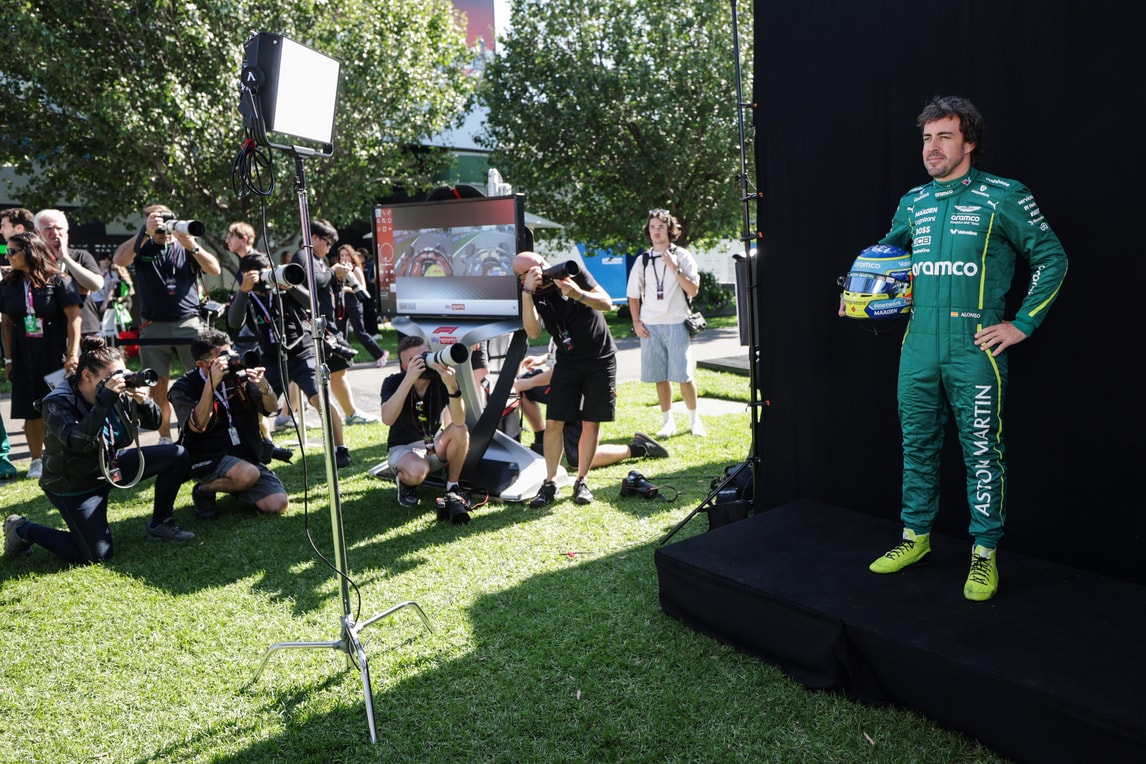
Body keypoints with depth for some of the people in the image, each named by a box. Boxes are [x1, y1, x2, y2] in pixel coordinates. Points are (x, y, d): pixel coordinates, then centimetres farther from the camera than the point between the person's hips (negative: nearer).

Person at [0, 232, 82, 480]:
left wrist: (72, 354, -15)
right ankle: (37, 460, 17)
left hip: (56, 356, -4)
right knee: (31, 412, 6)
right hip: (24, 358, 4)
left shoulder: (58, 280, -6)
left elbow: (74, 317, -9)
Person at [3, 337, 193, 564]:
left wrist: (143, 401, -22)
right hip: (74, 485, -6)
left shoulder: (118, 394, -8)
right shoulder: (58, 402, -23)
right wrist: (106, 400, -41)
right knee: (98, 555, -10)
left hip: (111, 466, 7)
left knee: (176, 455, -5)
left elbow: (153, 422, 0)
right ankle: (23, 530, 12)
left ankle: (160, 524, 8)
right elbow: (78, 443, -38)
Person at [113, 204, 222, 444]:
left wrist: (192, 246, -16)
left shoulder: (186, 248, 11)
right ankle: (164, 437, 14)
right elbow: (119, 260, -9)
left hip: (189, 323, 0)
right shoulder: (142, 248, 11)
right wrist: (146, 233, -13)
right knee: (158, 385, 4)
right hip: (154, 327, 1)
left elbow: (215, 270, -2)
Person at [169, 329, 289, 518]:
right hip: (208, 459, -4)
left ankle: (234, 488, 17)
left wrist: (263, 385, -23)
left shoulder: (238, 375, 3)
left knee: (277, 505, -13)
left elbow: (271, 408, -2)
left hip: (248, 456, 5)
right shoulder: (184, 388, -6)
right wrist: (212, 383, -29)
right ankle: (204, 490, -3)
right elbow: (198, 426, -22)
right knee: (248, 474, -35)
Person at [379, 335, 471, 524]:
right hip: (403, 448, -3)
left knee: (460, 431, -29)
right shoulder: (394, 382, -18)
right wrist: (409, 379, -43)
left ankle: (452, 491, -12)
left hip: (435, 446, 3)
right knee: (417, 471, -37)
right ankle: (403, 479, 1)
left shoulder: (441, 379, -16)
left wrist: (452, 385, -46)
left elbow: (459, 421, -30)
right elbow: (387, 418, -38)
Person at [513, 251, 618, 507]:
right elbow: (533, 332, -21)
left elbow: (607, 303, -14)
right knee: (553, 423, -5)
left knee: (591, 423, 1)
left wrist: (578, 294, -30)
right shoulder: (532, 295, -4)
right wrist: (527, 293, -28)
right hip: (567, 363, 2)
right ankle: (550, 483, 7)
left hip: (601, 359, -1)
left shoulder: (574, 273, -7)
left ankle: (581, 481, 13)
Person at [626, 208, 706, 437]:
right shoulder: (643, 260, 9)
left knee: (684, 375, -4)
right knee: (660, 377, 6)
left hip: (677, 324, -3)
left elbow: (693, 290, -4)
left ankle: (694, 420, 13)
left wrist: (675, 268, -13)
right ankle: (667, 422, 17)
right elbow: (633, 295, 14)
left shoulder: (682, 256, 2)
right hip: (650, 326, 3)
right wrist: (636, 322, 3)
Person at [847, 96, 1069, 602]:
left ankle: (984, 553, 14)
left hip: (974, 348, -5)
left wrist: (1022, 324, -4)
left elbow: (1052, 258, 0)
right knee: (917, 445, 12)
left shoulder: (1002, 196, -3)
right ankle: (916, 537, 26)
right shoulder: (913, 202, 12)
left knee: (982, 452, 1)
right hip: (918, 347, 5)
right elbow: (887, 252, 29)